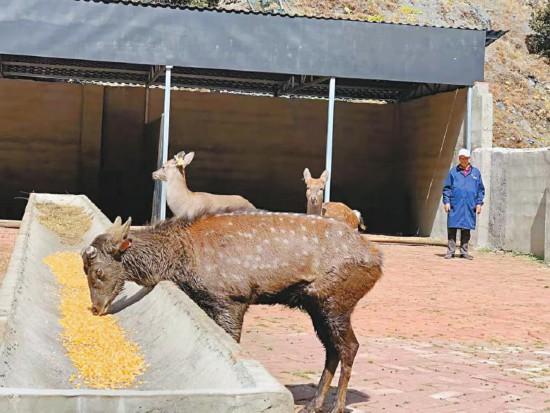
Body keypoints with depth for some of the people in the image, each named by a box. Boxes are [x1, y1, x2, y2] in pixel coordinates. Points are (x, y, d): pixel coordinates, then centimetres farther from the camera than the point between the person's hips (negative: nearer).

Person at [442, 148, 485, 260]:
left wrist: (479, 203, 5)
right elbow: (447, 188, 7)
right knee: (452, 228, -3)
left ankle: (464, 251, 12)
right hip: (455, 205, -1)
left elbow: (480, 189, 12)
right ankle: (450, 251, 1)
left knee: (466, 229, 5)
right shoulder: (453, 172, 7)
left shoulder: (476, 172, 10)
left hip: (469, 206, 1)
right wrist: (446, 201, -2)